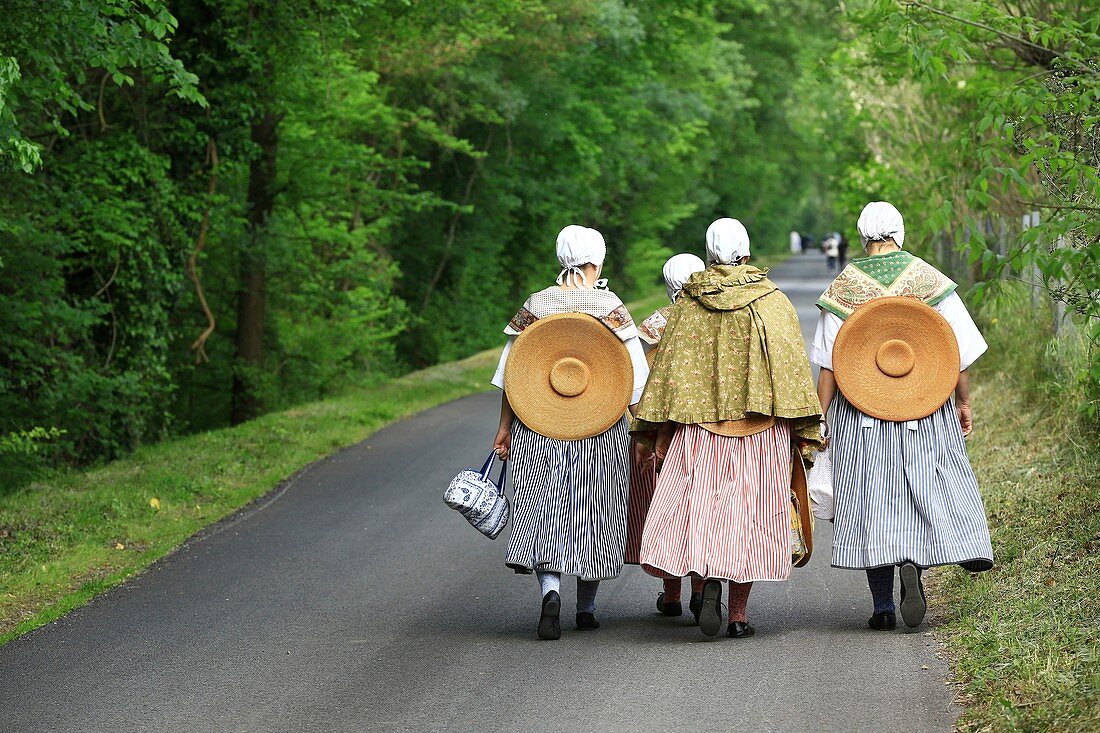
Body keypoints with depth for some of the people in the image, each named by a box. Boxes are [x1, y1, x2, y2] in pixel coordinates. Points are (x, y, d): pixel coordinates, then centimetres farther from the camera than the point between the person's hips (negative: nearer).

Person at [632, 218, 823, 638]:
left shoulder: (688, 304, 3)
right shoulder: (773, 301, 1)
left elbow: (669, 364, 0)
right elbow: (792, 364, -2)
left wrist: (661, 430, 2)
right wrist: (803, 430, 1)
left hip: (699, 423, 0)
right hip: (760, 427, 0)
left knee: (699, 500, 4)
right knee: (748, 509, 5)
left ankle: (707, 580, -23)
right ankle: (738, 615, 6)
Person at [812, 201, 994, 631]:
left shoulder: (844, 286, -1)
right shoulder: (929, 280, -1)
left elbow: (829, 362, -3)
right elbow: (959, 349, -2)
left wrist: (820, 417, 0)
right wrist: (963, 402, 8)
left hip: (861, 411, 0)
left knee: (871, 499, 4)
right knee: (928, 487, 9)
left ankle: (883, 607, 2)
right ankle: (912, 564, -18)